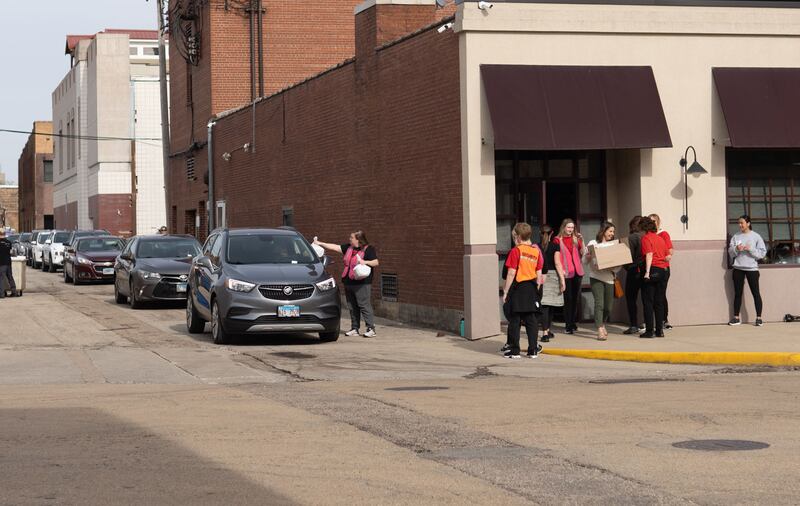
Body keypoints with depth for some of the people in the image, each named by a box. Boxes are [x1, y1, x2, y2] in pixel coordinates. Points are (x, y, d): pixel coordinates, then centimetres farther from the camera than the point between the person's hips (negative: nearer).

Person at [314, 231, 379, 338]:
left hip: (362, 283, -7)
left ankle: (371, 329, -8)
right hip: (349, 282, 7)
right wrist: (320, 244, 16)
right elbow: (336, 247, 17)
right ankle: (355, 329, 16)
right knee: (352, 307, 9)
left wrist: (365, 262, -23)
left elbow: (376, 262, -8)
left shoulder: (368, 249, -5)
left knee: (364, 305, -10)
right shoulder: (348, 248, 16)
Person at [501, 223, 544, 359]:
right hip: (531, 287, 5)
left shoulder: (516, 251, -11)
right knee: (531, 320, 8)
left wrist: (505, 291, -7)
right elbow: (539, 274, 7)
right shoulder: (536, 251, 5)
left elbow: (511, 273, -13)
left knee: (514, 321, 2)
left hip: (518, 288, -5)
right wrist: (536, 290, 16)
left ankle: (514, 350, 3)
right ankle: (533, 350, 8)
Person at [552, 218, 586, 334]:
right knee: (568, 299, -6)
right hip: (566, 273, -5)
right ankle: (568, 325, -2)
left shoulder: (576, 239, 12)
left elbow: (583, 253, 4)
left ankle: (572, 323, 18)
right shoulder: (558, 240, -2)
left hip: (577, 272, 5)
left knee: (575, 298, 9)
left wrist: (582, 241, -8)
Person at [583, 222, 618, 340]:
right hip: (596, 277, -4)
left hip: (609, 278, 4)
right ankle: (600, 330, -17)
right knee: (599, 303, -16)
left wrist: (614, 268, -10)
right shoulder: (593, 243, 2)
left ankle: (602, 324, 33)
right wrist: (588, 257, -19)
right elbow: (584, 261, 3)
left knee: (609, 306, 6)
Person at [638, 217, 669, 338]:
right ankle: (659, 330, 10)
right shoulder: (661, 238, 14)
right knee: (659, 302, 10)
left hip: (652, 270, -6)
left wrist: (647, 271, -20)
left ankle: (649, 330, -3)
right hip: (663, 271, 6)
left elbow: (649, 255, -16)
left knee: (648, 302, -1)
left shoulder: (646, 238, -5)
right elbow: (667, 255, 15)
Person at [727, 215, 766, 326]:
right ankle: (736, 318, 13)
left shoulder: (756, 236, -1)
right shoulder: (736, 237, 7)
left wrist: (750, 249, -17)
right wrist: (736, 249, -16)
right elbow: (730, 252, 4)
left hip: (752, 268, -3)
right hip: (738, 268, 3)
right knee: (737, 293, 7)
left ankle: (759, 318, 1)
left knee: (756, 293, -2)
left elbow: (762, 253, -5)